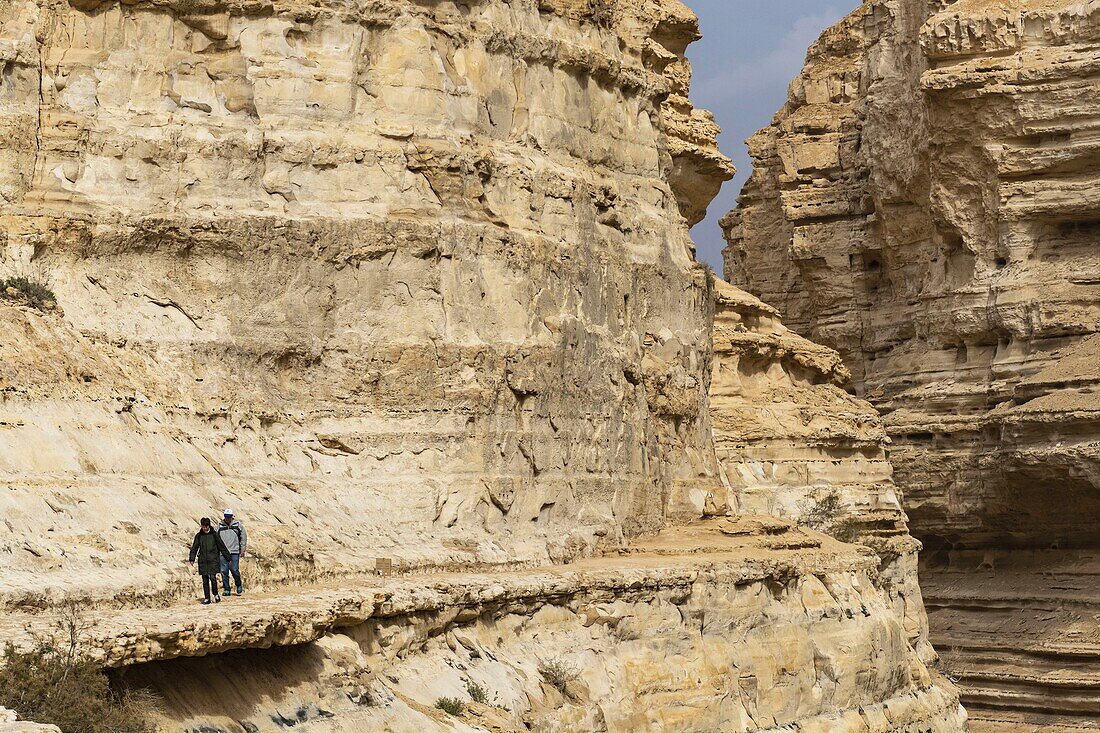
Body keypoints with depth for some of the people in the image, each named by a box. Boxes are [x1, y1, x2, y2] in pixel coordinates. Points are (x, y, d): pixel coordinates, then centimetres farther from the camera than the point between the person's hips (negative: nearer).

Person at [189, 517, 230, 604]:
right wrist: (192, 559, -2)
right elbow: (194, 548, 9)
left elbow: (222, 546, 3)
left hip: (213, 560, -3)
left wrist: (228, 557, 4)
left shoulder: (214, 534, 0)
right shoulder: (198, 536, 6)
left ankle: (216, 595, 6)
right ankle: (207, 598, 11)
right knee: (205, 580, 5)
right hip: (203, 561, 3)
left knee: (212, 577, -13)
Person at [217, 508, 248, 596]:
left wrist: (243, 550, 2)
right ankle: (226, 589, 9)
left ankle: (239, 586, 16)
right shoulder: (219, 526, 6)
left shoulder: (238, 525, 3)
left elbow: (243, 537, 7)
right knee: (224, 571, 0)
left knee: (234, 570, -7)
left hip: (234, 552, -2)